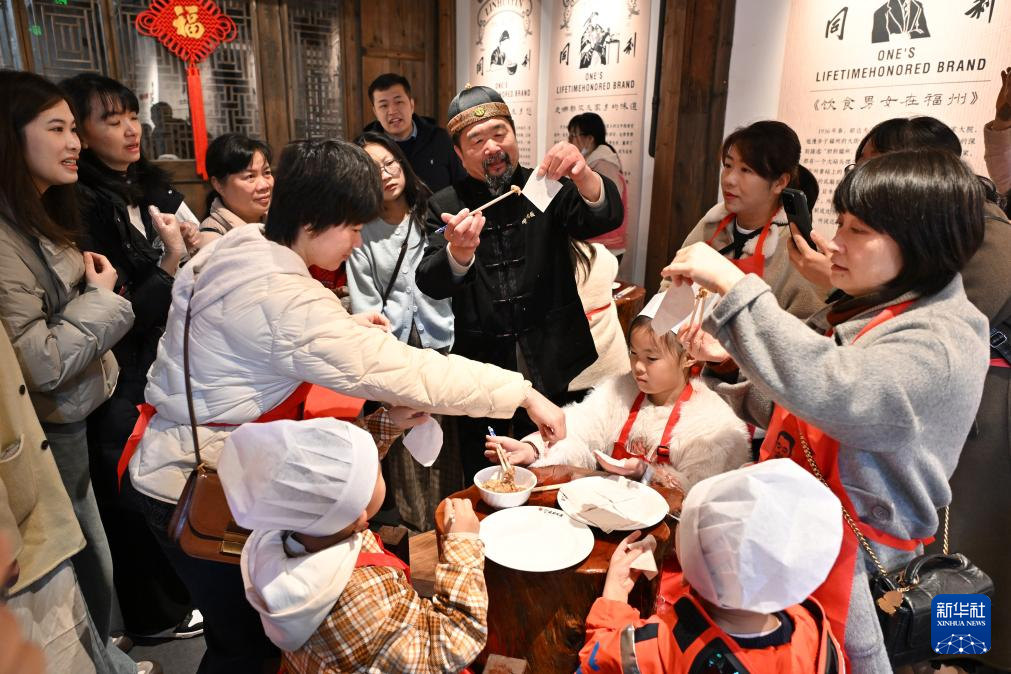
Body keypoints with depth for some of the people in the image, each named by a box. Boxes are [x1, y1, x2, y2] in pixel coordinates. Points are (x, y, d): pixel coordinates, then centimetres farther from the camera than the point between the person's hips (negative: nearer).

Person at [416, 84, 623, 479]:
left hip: (551, 368, 0)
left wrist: (583, 175, -34)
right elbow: (430, 285, -12)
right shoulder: (447, 206, 1)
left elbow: (605, 219, -13)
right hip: (482, 372, 0)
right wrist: (459, 252, -35)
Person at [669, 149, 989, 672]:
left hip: (840, 553, -8)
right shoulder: (864, 312, 8)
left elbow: (829, 390, -40)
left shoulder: (941, 344, -20)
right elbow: (789, 414, 13)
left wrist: (733, 285, -36)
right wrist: (729, 362, -5)